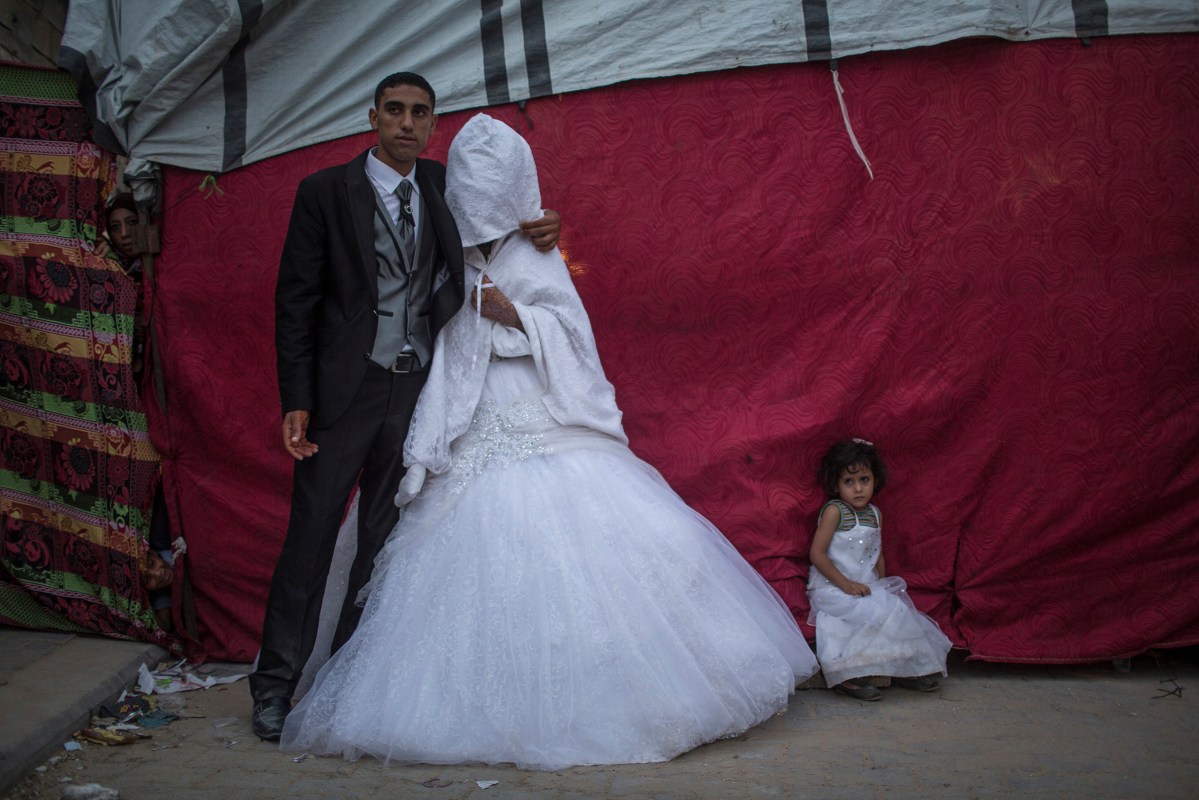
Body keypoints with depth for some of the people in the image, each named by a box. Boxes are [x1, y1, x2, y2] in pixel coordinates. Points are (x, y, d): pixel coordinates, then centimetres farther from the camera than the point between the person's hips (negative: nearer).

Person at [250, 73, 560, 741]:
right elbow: (296, 300, -3)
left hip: (418, 391, 4)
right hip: (345, 390, -4)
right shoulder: (326, 192, -2)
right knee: (311, 532, -1)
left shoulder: (442, 187, 8)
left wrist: (541, 230, -1)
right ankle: (277, 682, 11)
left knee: (386, 541, 10)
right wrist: (296, 400, -11)